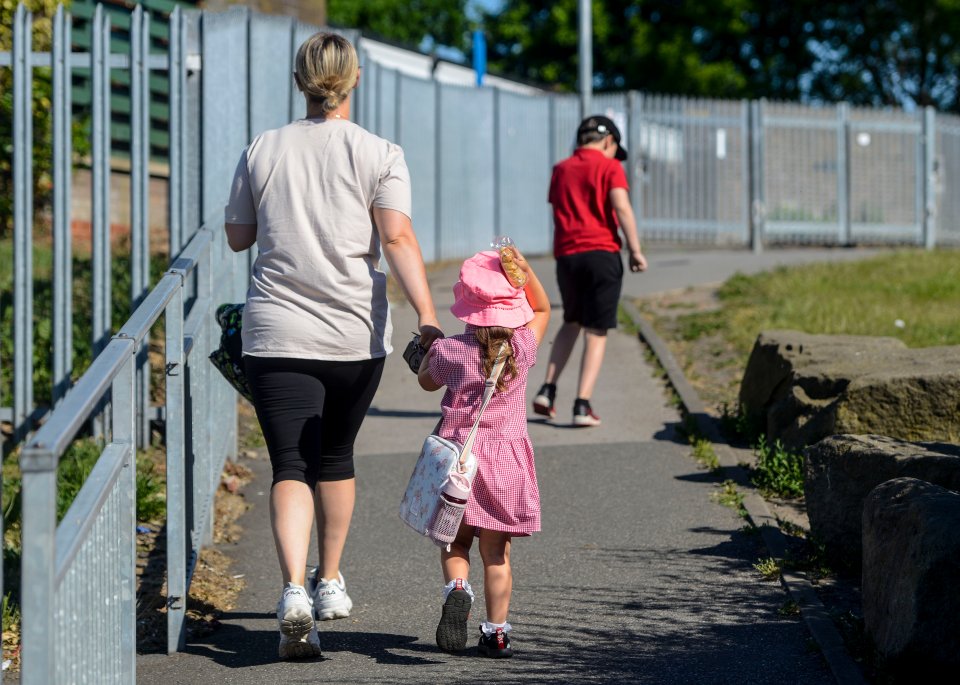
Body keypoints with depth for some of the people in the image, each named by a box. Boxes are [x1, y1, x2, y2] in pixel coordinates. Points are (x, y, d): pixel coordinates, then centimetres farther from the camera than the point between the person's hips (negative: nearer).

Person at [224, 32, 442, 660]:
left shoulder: (263, 151, 3)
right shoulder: (378, 155, -3)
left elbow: (239, 237, 12)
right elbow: (397, 238, -15)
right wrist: (428, 317, -20)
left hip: (277, 332, 0)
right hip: (355, 333, 0)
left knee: (291, 467, -4)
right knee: (335, 457, 21)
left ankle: (295, 590, -26)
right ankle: (330, 583, 34)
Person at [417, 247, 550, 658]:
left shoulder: (450, 351, -8)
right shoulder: (523, 347, -5)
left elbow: (426, 381, 14)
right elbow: (542, 310, 15)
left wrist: (430, 345, 30)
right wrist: (525, 272, 1)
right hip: (507, 459, 1)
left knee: (455, 542, 14)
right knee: (496, 550, 7)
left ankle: (456, 588, -15)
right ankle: (496, 632, 5)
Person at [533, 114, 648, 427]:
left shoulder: (561, 170, 15)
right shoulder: (609, 167, -1)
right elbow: (621, 207, -11)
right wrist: (635, 250, -10)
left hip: (566, 255, 5)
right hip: (601, 253, -5)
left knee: (571, 322, 23)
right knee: (596, 332, 0)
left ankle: (547, 389, 10)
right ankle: (583, 405, -7)